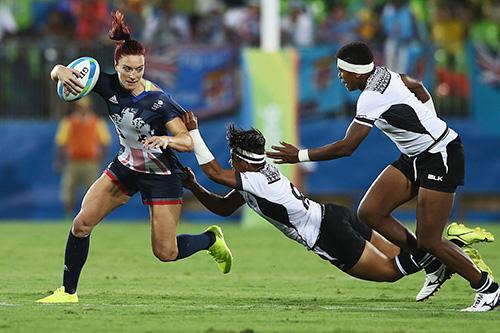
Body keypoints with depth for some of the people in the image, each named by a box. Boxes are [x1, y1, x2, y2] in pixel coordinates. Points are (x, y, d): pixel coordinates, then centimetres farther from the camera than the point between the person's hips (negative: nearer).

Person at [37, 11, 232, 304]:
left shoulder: (158, 101, -27)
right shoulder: (110, 85, -15)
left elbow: (189, 141, -28)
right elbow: (59, 71, -12)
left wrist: (167, 140, -50)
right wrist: (61, 72, -37)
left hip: (162, 175, -5)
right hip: (126, 167, 5)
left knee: (166, 253, -3)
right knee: (82, 224, -6)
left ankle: (211, 239, 28)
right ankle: (68, 291, 8)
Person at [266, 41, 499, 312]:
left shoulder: (371, 99, -25)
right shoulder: (383, 74, 1)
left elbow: (345, 147, -25)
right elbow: (417, 88, 21)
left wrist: (301, 156, -16)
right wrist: (432, 125, 25)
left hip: (441, 159, -10)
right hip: (416, 156, 10)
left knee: (428, 242, -10)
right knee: (370, 212, -2)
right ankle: (432, 266, 8)